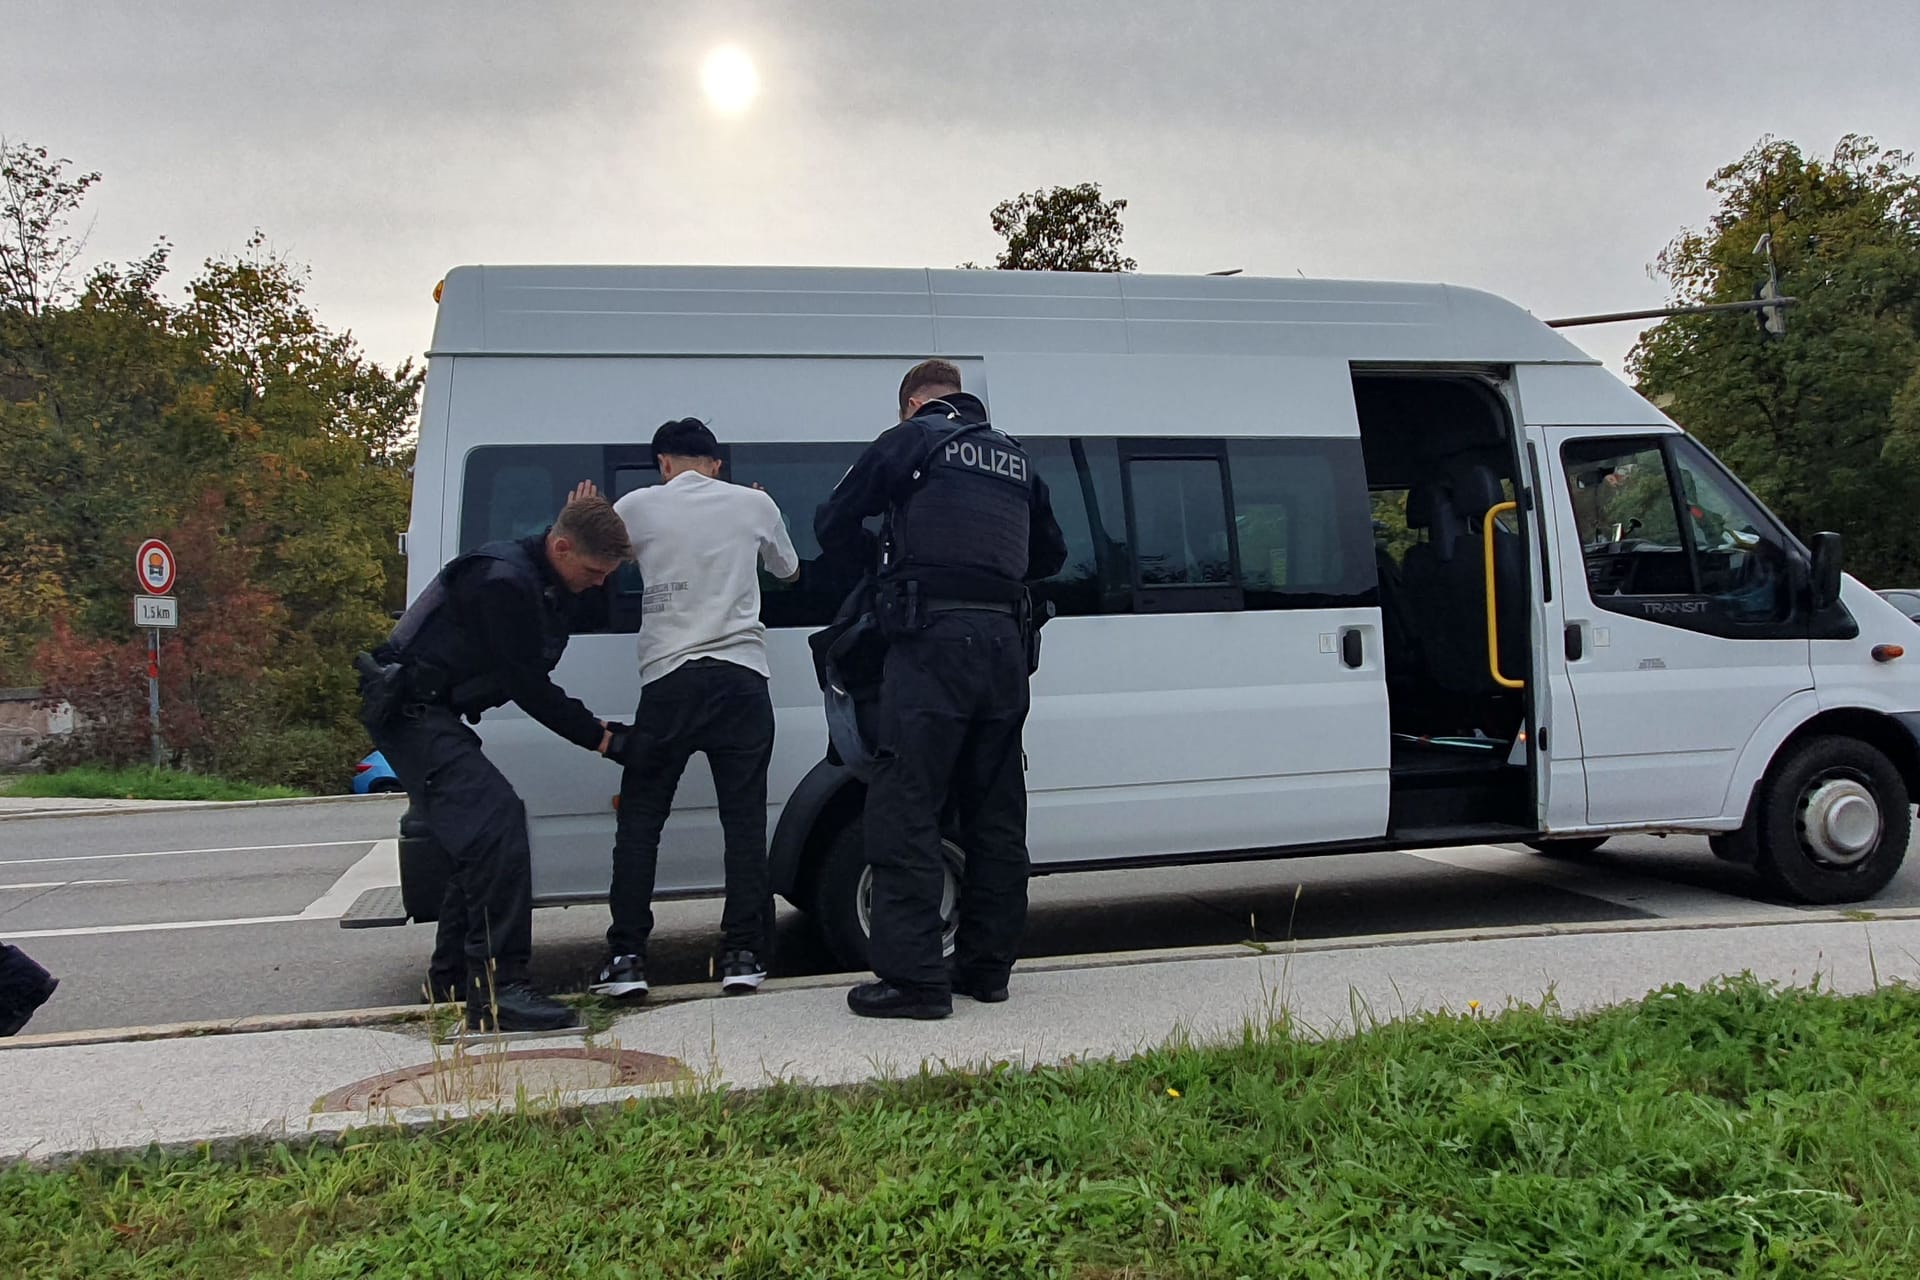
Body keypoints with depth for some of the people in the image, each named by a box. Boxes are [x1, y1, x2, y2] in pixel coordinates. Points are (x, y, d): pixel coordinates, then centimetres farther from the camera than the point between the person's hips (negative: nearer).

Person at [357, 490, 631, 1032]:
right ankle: (497, 988, -25)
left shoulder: (543, 581, 10)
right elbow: (528, 687, -20)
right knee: (495, 821, -22)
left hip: (431, 713, 11)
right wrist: (600, 737, -14)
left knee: (483, 836, 14)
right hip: (409, 708, -11)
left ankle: (451, 974, 27)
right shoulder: (502, 580, -21)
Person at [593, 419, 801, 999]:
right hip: (742, 678, 1)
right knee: (744, 821, 4)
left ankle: (626, 957, 4)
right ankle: (743, 955, 2)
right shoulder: (754, 504, 9)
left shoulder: (637, 506, 4)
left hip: (669, 679, -1)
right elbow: (788, 570, 25)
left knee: (639, 820, 7)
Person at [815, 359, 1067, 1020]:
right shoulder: (1014, 456, 21)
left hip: (935, 637, -7)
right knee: (995, 811, 12)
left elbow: (833, 527, 6)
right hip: (1004, 642, 7)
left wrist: (885, 550, 23)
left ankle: (914, 976, -7)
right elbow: (1050, 553, 29)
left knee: (904, 807, -5)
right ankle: (987, 965, 20)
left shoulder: (911, 439, 4)